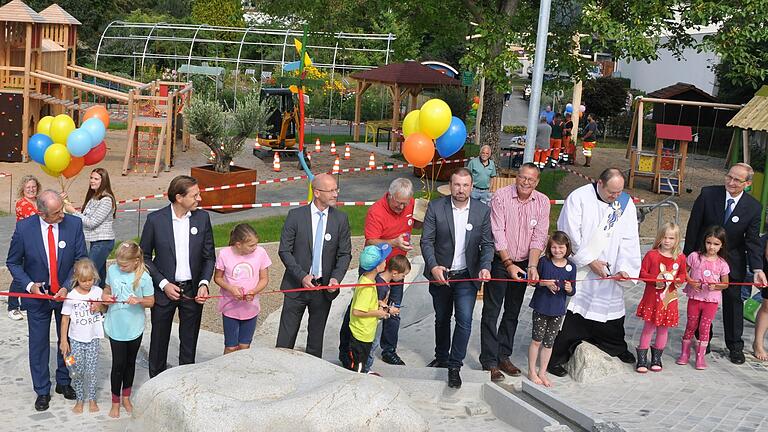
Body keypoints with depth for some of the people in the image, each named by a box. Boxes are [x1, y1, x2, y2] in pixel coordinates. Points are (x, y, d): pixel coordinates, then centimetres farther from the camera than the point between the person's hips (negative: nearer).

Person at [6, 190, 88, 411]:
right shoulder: (24, 227, -17)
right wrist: (29, 285, -18)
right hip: (38, 294, -1)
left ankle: (64, 382, 36)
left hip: (67, 293, 1)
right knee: (38, 344, 9)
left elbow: (81, 260, -8)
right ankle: (42, 391, 24)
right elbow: (13, 262, -4)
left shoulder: (74, 224, -15)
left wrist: (67, 287, -19)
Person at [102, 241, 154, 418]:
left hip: (134, 328, -1)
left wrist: (138, 300, -26)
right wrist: (105, 296, -11)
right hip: (116, 327, 1)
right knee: (118, 364, 3)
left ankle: (126, 397, 34)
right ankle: (115, 402, 16)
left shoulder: (143, 277, -15)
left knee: (130, 362, 16)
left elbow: (151, 301, -6)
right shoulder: (112, 270, -7)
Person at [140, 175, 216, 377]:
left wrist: (204, 283, -11)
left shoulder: (202, 218, -2)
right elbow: (144, 256, -2)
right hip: (164, 290, -2)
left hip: (193, 291, 2)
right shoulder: (155, 219, -9)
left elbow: (209, 256, 4)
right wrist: (163, 284, -10)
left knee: (189, 342, 11)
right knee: (159, 340, 11)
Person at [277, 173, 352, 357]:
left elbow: (345, 254, 4)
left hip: (324, 287, 2)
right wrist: (301, 276, -15)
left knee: (316, 337, 13)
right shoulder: (296, 216, -6)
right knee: (286, 338, 2)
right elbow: (284, 251, -5)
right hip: (296, 286, -2)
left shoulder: (341, 219, 0)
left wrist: (336, 277, -13)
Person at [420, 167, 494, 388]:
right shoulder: (436, 207, -8)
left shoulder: (483, 211, -5)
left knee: (464, 320, -11)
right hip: (440, 275, 1)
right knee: (442, 319, 17)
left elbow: (487, 244, -1)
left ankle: (455, 366, 1)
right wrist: (433, 266, -23)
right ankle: (441, 357, 37)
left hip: (467, 277, -1)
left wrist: (485, 267, -18)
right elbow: (426, 241, -9)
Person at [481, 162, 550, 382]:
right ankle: (489, 362, 2)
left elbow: (539, 237, -6)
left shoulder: (542, 202, -2)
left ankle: (503, 356, 24)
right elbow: (497, 233, -17)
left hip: (523, 263, 4)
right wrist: (508, 264, -23)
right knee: (491, 312, -3)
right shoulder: (501, 197, -13)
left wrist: (532, 266, -18)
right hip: (500, 261, -4)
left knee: (513, 312, 12)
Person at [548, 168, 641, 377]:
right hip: (578, 270, -4)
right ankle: (556, 358, 6)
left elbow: (629, 240, -1)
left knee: (612, 312, 17)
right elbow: (570, 234, -13)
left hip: (609, 273, 4)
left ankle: (617, 348, 40)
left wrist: (624, 267, -14)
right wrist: (590, 261, -14)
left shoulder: (626, 203, 1)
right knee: (570, 314, -4)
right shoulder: (578, 198, -11)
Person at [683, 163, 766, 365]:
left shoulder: (753, 207, -12)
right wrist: (688, 256, -7)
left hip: (733, 263, 0)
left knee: (733, 301, 8)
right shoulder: (708, 194, -15)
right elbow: (693, 227, -9)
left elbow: (752, 240, -9)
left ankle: (735, 346, 21)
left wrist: (757, 269, -21)